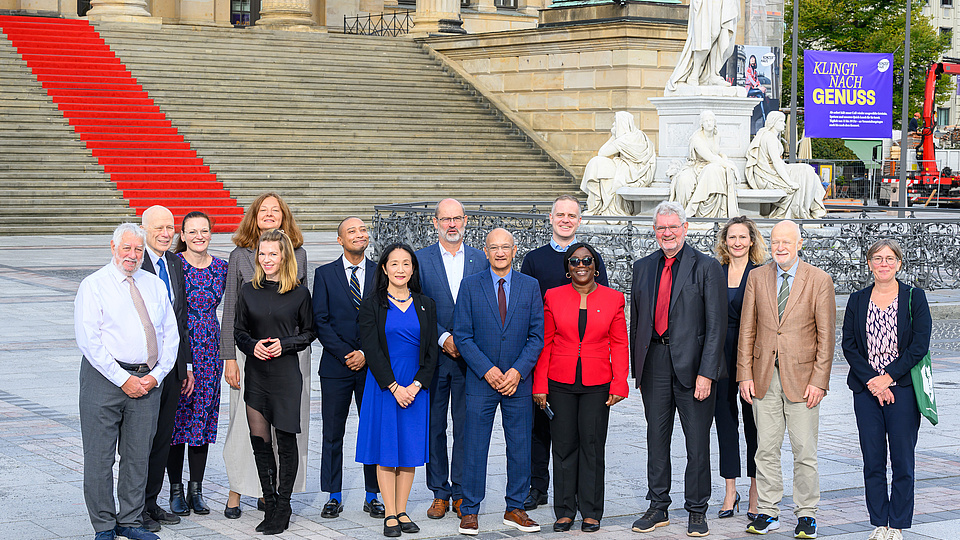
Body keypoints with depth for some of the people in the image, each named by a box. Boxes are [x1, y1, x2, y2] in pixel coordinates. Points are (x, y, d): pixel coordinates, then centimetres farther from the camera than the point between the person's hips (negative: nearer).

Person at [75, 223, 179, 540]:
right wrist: (123, 379, -14)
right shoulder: (94, 286, -3)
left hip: (148, 380, 4)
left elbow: (170, 334, 11)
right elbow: (89, 340, -10)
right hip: (105, 378, -4)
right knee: (99, 457, -1)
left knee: (138, 455, 10)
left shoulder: (155, 285, 12)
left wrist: (156, 375, -3)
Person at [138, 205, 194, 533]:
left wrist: (187, 364, 16)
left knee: (163, 438, 13)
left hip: (173, 366, 7)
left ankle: (151, 503, 23)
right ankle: (136, 510, 10)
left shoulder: (175, 263, 12)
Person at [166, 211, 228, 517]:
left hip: (210, 348, 4)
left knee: (203, 415, 6)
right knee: (177, 416, 1)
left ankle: (196, 489, 14)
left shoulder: (221, 267, 6)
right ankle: (176, 489, 11)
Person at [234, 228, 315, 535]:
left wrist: (284, 344, -11)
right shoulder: (248, 291, 7)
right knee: (259, 441, 5)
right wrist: (253, 346, -8)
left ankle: (283, 509, 9)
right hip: (255, 373, 3)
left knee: (286, 441, 0)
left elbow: (309, 333, 5)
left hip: (286, 374, -3)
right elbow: (239, 331, 12)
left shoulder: (299, 293, -1)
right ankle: (269, 507, 16)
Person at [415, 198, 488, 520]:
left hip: (470, 357, 1)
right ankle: (440, 493, 14)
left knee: (466, 426, 1)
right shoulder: (420, 259, 3)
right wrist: (444, 338, -11)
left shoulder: (481, 260, 7)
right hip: (433, 355, 0)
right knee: (434, 426, 4)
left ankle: (461, 493, 9)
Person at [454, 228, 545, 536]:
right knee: (475, 447, 1)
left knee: (520, 447, 6)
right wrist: (487, 369, -12)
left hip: (518, 381, 2)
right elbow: (462, 335, -2)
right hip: (480, 381, -1)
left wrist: (517, 371, -10)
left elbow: (537, 336, 2)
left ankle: (515, 510, 17)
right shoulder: (470, 286, 1)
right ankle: (469, 512, 10)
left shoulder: (530, 286, 4)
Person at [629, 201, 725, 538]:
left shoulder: (707, 267, -3)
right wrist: (638, 370, 10)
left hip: (692, 366, -4)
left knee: (697, 443, 3)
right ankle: (658, 508, 20)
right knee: (657, 439, 10)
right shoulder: (643, 267, 11)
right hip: (654, 366, 4)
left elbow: (716, 325, -7)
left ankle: (697, 511, 14)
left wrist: (706, 373, -14)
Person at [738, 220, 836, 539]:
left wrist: (819, 380, -9)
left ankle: (806, 514, 13)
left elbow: (826, 335, -3)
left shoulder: (819, 280, -2)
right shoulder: (757, 277, 7)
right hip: (764, 376, 3)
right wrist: (745, 375, 1)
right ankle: (767, 512, 15)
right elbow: (747, 329, 8)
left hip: (802, 377, -3)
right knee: (766, 449, 6)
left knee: (804, 450, 1)